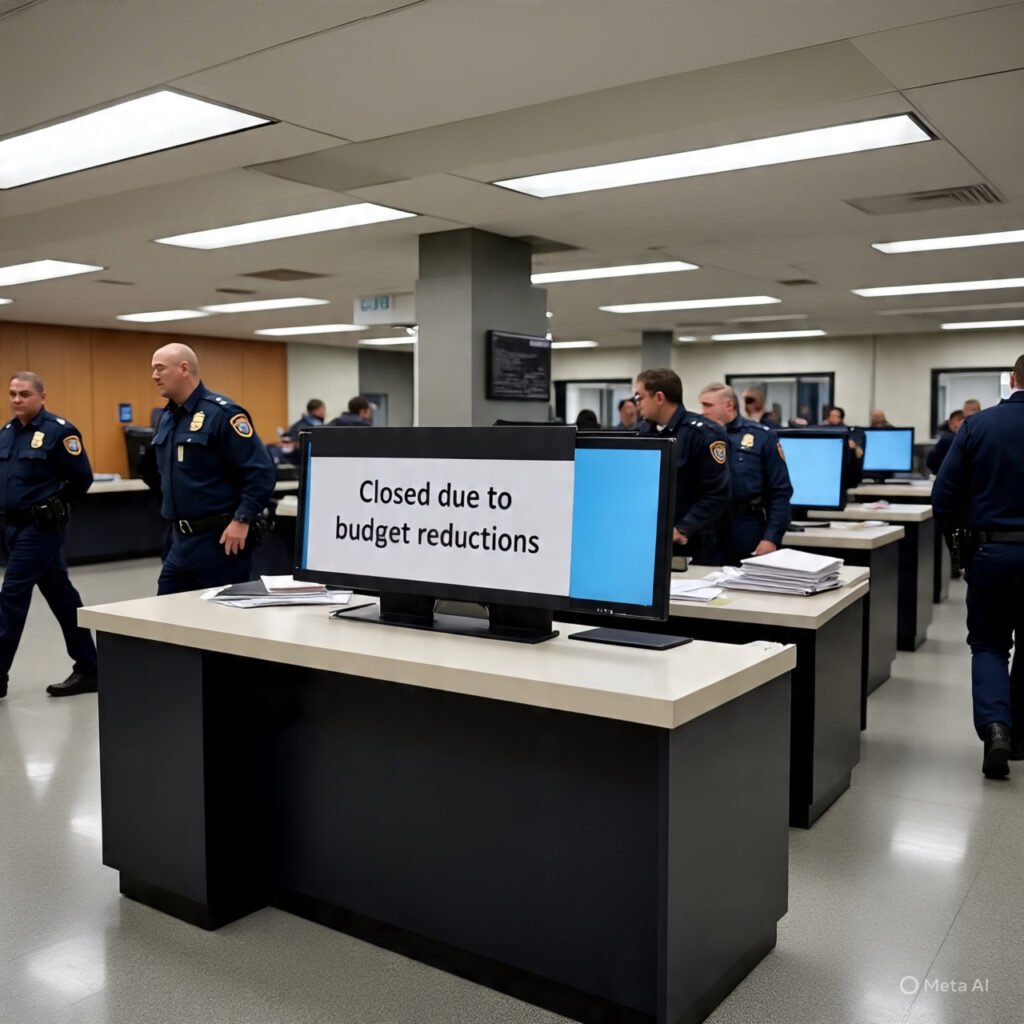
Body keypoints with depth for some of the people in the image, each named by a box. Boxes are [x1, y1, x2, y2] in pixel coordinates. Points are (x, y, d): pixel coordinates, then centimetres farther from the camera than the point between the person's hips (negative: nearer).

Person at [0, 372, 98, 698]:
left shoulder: (59, 431, -12)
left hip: (42, 527, -8)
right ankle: (88, 669, 19)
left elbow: (82, 478, -10)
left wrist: (54, 506, 0)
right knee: (60, 595, 11)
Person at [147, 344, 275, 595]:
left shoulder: (222, 413, -14)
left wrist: (242, 520, -21)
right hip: (180, 538, 8)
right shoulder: (167, 417, 12)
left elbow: (261, 472, -19)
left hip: (219, 538, -8)